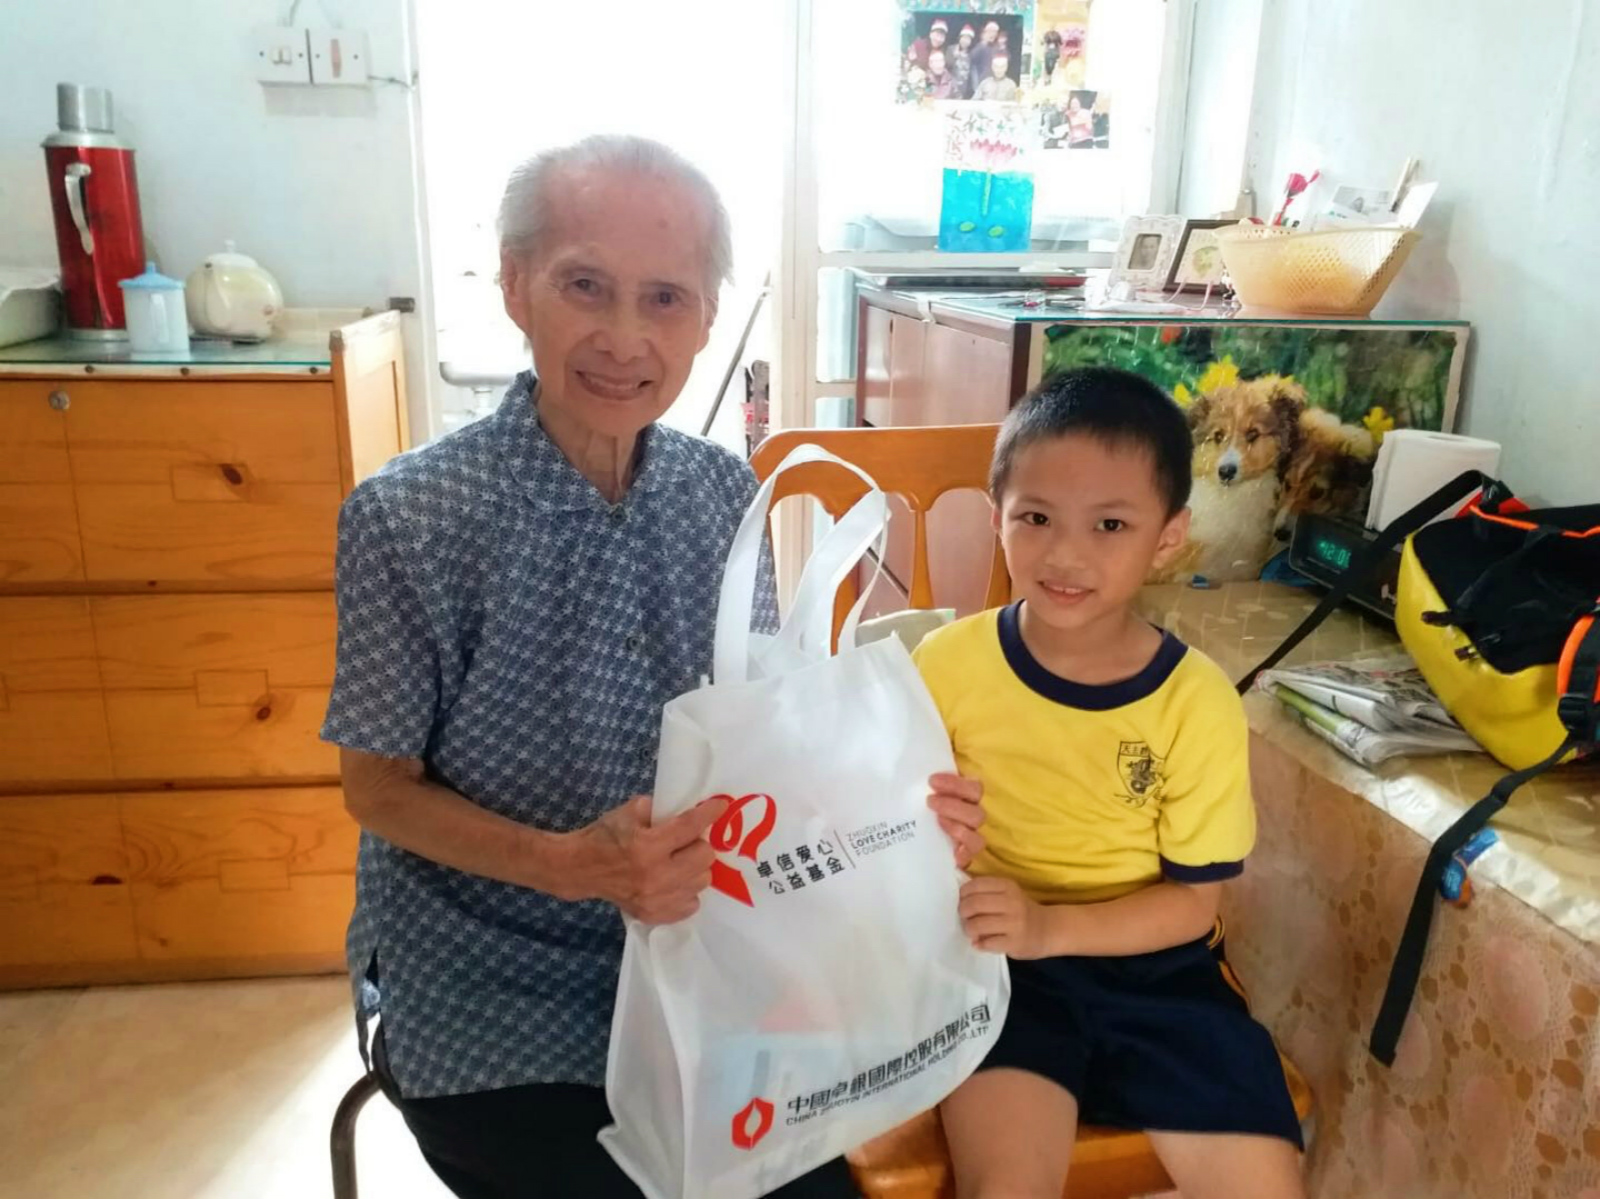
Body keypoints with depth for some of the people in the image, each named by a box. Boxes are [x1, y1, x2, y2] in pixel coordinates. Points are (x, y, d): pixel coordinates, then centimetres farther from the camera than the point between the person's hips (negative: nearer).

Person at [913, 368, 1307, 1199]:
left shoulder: (1198, 701, -9)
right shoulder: (948, 663, -10)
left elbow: (1193, 901, -5)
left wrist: (1051, 925, -20)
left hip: (1153, 966, 2)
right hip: (995, 963, -2)